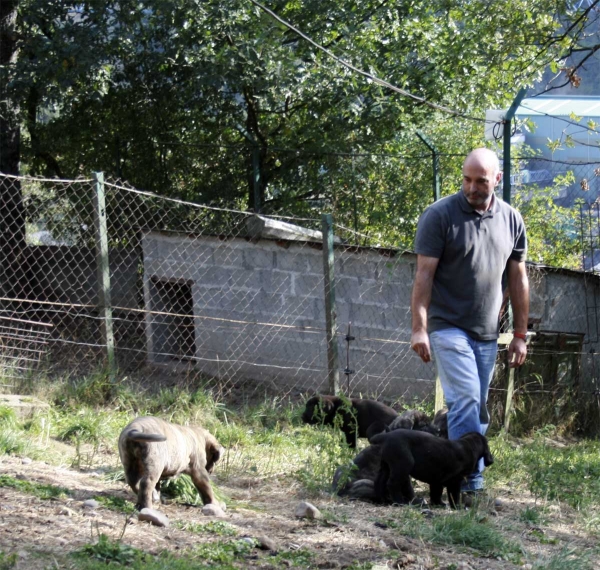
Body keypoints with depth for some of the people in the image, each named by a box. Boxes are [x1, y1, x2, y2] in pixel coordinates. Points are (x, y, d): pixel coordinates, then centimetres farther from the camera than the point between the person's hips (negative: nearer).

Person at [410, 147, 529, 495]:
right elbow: (424, 275, -9)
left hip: (487, 333, 5)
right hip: (449, 328, -5)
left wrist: (520, 335, 10)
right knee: (466, 400, -15)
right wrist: (419, 329, -15)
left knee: (477, 409, 6)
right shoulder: (440, 216, -7)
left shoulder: (511, 220, 6)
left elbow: (518, 278, 12)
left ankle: (465, 477, 12)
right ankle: (471, 481, -16)